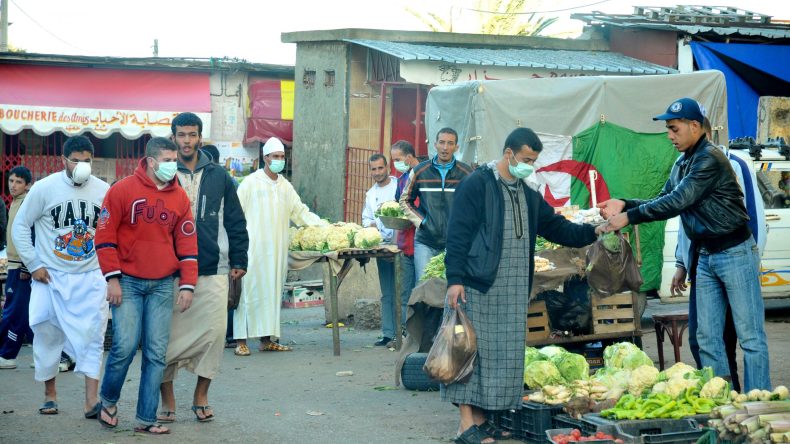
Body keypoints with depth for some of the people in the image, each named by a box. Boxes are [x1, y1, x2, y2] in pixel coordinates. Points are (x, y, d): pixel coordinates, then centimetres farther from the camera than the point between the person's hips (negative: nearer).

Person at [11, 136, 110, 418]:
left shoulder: (103, 191, -1)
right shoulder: (44, 188, -6)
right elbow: (20, 226, 0)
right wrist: (34, 264, -5)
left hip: (90, 277, 1)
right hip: (51, 277, -1)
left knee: (91, 336, -8)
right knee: (48, 335, 3)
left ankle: (91, 401, -11)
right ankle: (50, 394, 19)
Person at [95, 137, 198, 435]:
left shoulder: (180, 197, 7)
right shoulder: (123, 190, -3)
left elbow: (187, 242, 9)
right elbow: (105, 236, -3)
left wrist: (187, 285, 3)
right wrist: (112, 278, -8)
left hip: (162, 285, 3)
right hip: (128, 283, -3)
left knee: (156, 353, 0)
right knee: (126, 345, -12)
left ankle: (146, 419, 7)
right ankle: (108, 400, 14)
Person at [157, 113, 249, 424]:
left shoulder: (218, 176, 7)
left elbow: (235, 221, 11)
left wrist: (239, 261, 7)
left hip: (213, 270, 2)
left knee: (213, 332, -1)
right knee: (168, 336, 1)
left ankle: (201, 397, 14)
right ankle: (167, 400, 14)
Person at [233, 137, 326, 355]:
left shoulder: (285, 186, 16)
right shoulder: (251, 183, -1)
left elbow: (301, 212, 18)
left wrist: (325, 226, 7)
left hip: (277, 249, 6)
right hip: (253, 248, -5)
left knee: (272, 292, 5)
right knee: (249, 291, -8)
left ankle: (266, 339, 10)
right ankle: (241, 341, -7)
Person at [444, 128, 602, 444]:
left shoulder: (529, 196, 17)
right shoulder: (476, 185, -7)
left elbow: (557, 228, 19)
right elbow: (457, 235, -11)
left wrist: (592, 232, 4)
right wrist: (455, 279, -17)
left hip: (512, 292, 8)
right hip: (476, 286, -8)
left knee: (503, 356, 7)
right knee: (470, 351, -6)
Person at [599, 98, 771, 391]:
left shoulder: (710, 159, -17)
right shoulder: (682, 164, 12)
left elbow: (678, 201, -24)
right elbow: (663, 201, 13)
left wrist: (629, 217, -22)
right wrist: (625, 205, -3)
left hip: (735, 252, -9)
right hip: (704, 256, 9)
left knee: (750, 336, -5)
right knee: (707, 338, 9)